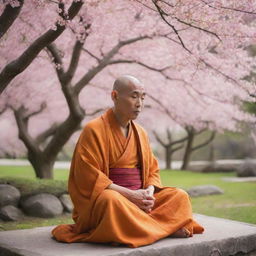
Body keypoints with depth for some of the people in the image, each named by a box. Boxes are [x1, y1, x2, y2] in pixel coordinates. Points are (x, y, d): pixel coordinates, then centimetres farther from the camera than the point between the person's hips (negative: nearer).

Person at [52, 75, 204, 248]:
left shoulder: (141, 133, 13)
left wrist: (149, 193, -10)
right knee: (112, 200, -38)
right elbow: (88, 177, -16)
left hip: (139, 197, 6)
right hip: (101, 200, -6)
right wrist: (129, 194, -21)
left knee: (180, 196, -8)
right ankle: (167, 228, -24)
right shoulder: (94, 129, -8)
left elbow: (153, 170, 13)